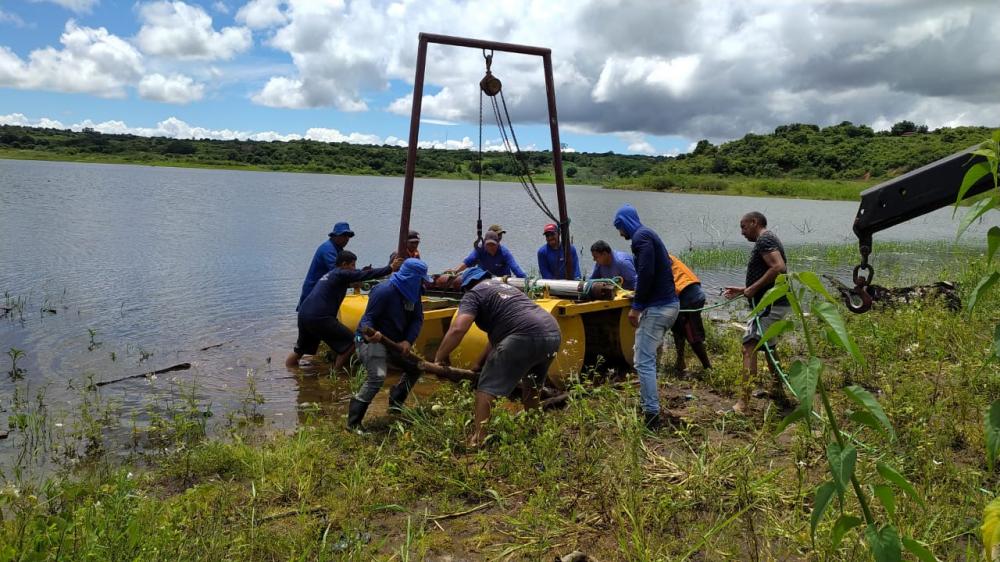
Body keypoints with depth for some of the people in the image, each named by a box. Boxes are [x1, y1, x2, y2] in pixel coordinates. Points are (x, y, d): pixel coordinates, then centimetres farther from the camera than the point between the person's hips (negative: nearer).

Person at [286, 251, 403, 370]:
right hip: (319, 318, -9)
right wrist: (390, 268, -3)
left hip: (303, 314, 9)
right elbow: (367, 275, -7)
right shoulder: (341, 274, -4)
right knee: (351, 341, 0)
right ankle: (335, 373, 3)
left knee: (299, 350, 24)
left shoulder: (329, 274, 23)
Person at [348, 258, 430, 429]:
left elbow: (418, 319, -2)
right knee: (377, 376, -28)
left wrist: (408, 341, -19)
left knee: (415, 367, 16)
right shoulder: (384, 291, -23)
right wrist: (371, 333, -45)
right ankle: (353, 423, -24)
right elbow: (368, 317, -23)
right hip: (372, 340, -9)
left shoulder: (412, 293, 1)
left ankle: (395, 403, 28)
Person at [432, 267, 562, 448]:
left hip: (525, 336, -8)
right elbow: (498, 333, 36)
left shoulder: (473, 294, 10)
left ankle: (477, 440, -8)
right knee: (532, 385, 30)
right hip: (554, 333, 8)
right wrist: (479, 363, 38)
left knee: (487, 386, -1)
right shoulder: (503, 286, 34)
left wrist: (439, 358, 4)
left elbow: (457, 329, -8)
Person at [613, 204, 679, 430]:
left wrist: (637, 306, -17)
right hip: (669, 304, 11)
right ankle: (648, 400, 30)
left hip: (657, 308, -11)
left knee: (643, 361, -8)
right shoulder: (649, 235, 20)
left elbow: (646, 273, -22)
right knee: (646, 355, 22)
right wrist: (639, 300, 23)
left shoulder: (641, 236, -11)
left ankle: (651, 415, -6)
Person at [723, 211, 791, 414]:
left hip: (770, 304, -11)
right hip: (776, 304, 11)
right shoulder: (768, 240, 21)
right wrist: (743, 290, 21)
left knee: (749, 346, -14)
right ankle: (778, 395, 34)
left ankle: (743, 402, -18)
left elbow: (779, 267, -27)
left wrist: (753, 288, -21)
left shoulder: (764, 240, -11)